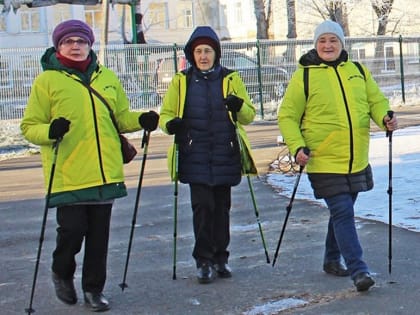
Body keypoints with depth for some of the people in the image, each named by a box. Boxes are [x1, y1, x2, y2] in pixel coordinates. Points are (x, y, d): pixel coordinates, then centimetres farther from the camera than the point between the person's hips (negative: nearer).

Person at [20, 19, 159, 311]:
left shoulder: (107, 78, 12)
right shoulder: (47, 80, -1)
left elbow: (121, 117, 21)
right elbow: (29, 127, 0)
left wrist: (141, 120, 0)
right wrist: (50, 131, -21)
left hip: (105, 173, 4)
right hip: (67, 175, -4)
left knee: (99, 235, 8)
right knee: (72, 229, -5)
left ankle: (94, 288, 24)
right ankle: (62, 273, 26)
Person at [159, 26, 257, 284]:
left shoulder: (231, 79, 7)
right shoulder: (181, 81, 6)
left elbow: (249, 116, 5)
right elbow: (166, 113, 9)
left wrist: (239, 106, -18)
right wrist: (170, 124, -14)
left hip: (225, 156, 1)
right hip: (195, 157, -1)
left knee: (222, 207, 7)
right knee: (202, 206, -8)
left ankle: (220, 258, 19)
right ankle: (204, 261, 1)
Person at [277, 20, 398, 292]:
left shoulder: (358, 71, 9)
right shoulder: (304, 76, -4)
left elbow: (376, 101, 13)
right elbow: (287, 116, -2)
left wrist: (385, 118, -10)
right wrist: (297, 146, -15)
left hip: (357, 161, 5)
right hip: (324, 162, -5)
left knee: (342, 211, 17)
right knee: (343, 213, -11)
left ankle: (333, 259, 35)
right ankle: (359, 270, -10)